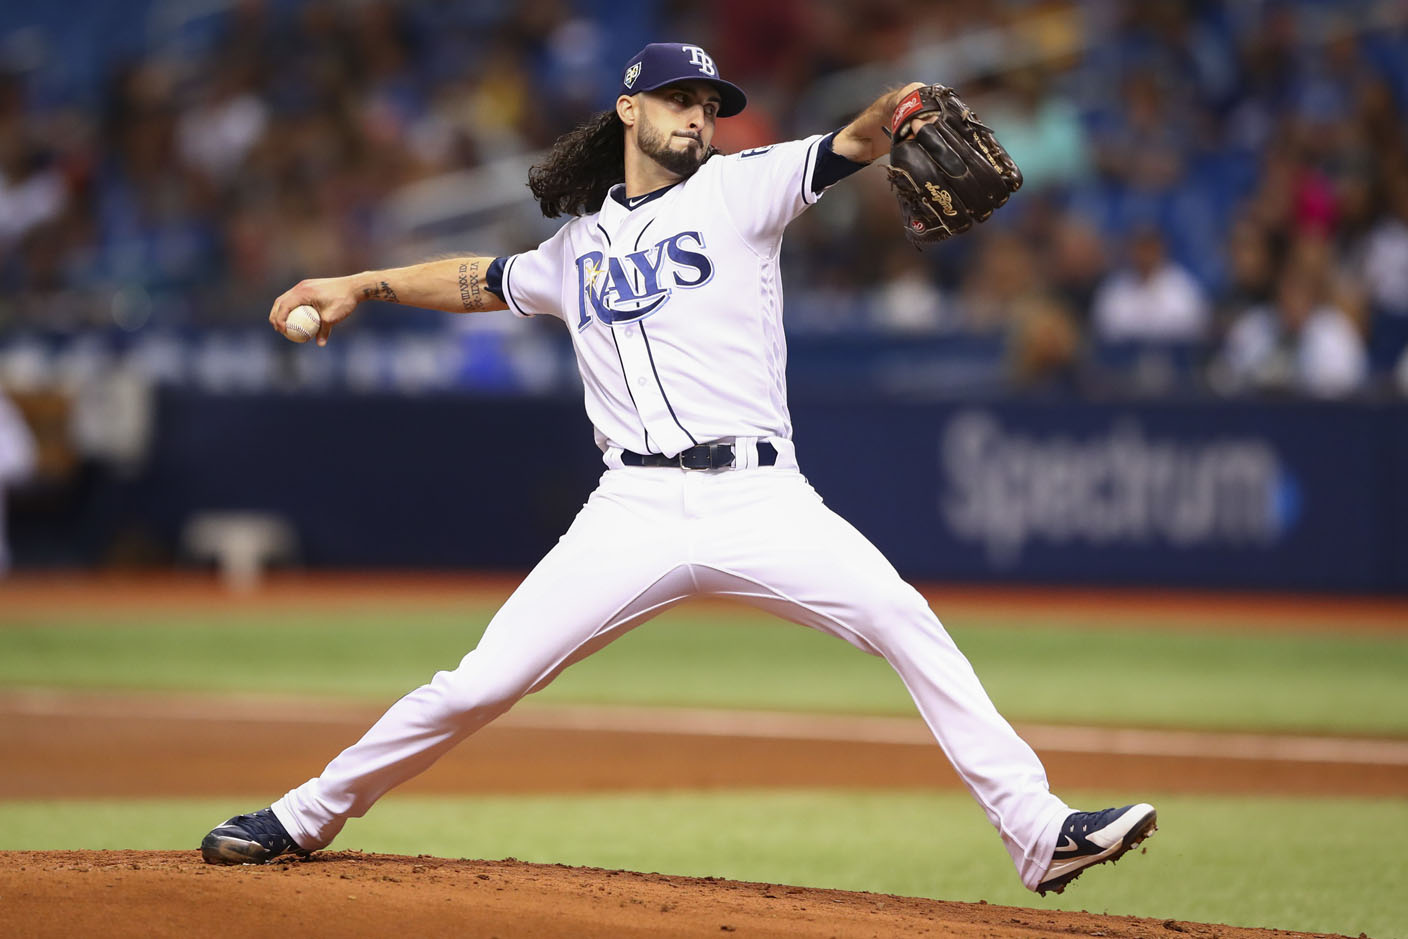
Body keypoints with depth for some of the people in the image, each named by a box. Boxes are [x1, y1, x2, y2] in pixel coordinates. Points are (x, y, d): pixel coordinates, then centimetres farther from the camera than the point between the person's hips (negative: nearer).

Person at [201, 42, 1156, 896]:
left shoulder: (737, 189, 8)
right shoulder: (577, 249, 19)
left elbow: (845, 149, -9)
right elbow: (484, 280, 38)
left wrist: (894, 110, -30)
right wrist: (361, 285, 32)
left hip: (760, 501, -2)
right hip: (637, 510, 2)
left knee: (907, 623, -21)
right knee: (479, 686, -4)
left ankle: (1038, 831, -19)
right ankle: (310, 815, 14)